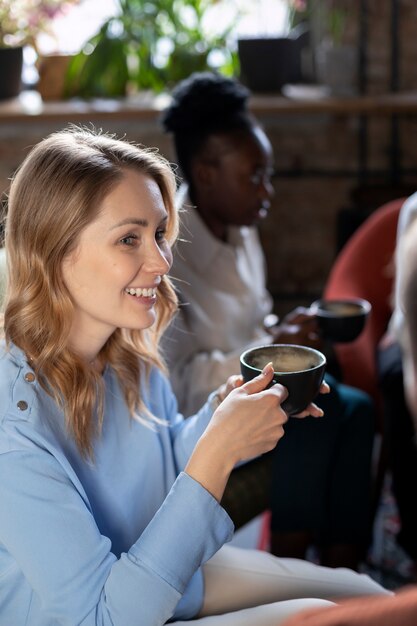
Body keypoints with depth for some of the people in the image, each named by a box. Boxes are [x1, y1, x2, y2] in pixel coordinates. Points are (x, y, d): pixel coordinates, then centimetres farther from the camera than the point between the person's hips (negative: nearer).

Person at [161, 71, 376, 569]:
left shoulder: (241, 232, 5)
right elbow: (173, 384, -24)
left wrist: (286, 331, -5)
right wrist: (269, 352, -25)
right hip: (181, 422, -8)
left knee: (354, 409, -16)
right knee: (313, 408, -26)